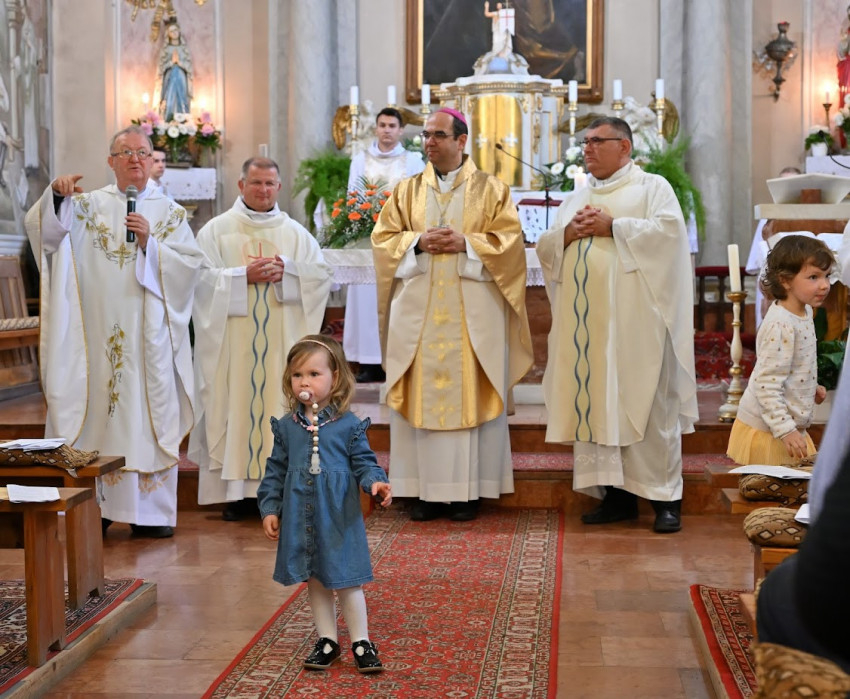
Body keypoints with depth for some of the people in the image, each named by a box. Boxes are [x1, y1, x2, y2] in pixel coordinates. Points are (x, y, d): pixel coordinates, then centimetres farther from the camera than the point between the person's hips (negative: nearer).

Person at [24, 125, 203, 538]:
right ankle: (96, 507, 7)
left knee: (151, 412, -1)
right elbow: (45, 231, -4)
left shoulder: (170, 213, 10)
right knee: (99, 408, -1)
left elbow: (190, 265, 0)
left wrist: (149, 242, -12)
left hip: (150, 333, 0)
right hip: (100, 331, 0)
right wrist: (57, 197, -21)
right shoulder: (88, 205, 10)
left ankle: (151, 510, 6)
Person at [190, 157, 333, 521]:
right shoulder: (216, 230, 5)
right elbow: (202, 277, -5)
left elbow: (322, 273, 5)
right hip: (233, 343, -2)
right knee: (235, 406, -3)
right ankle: (236, 490, 2)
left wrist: (287, 271, -11)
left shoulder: (295, 232, 12)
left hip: (280, 341, 2)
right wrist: (244, 276, -16)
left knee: (279, 405, -1)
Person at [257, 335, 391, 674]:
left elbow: (364, 463, -2)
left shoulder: (349, 425, -7)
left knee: (346, 579, 3)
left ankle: (361, 642, 17)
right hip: (301, 519, 3)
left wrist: (376, 483, -22)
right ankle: (327, 640, 27)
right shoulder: (286, 427, 2)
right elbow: (276, 471, 8)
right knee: (315, 581, 14)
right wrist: (270, 509, 4)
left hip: (339, 518, -3)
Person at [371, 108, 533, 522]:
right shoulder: (406, 191, 12)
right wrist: (419, 242, -10)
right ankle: (426, 489, 6)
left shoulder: (491, 189, 6)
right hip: (418, 311, 2)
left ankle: (467, 490, 5)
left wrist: (465, 243, -14)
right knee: (421, 395, 0)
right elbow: (383, 239, 7)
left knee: (469, 393, -1)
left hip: (472, 312, -2)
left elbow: (510, 239, -1)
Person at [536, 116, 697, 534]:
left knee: (645, 404, -6)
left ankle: (665, 496, 0)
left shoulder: (652, 187, 6)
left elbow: (667, 230, -11)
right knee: (595, 403, 2)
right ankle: (616, 494, 8)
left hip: (635, 321, -5)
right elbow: (545, 249, 16)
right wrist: (568, 233, -4)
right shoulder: (576, 200, 22)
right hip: (586, 323, 6)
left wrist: (612, 227, -12)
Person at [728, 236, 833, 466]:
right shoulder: (781, 325, -25)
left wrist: (812, 386, 25)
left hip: (791, 426, 9)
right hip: (767, 431, -9)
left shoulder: (804, 312, 5)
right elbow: (766, 386, -27)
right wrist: (786, 431, -27)